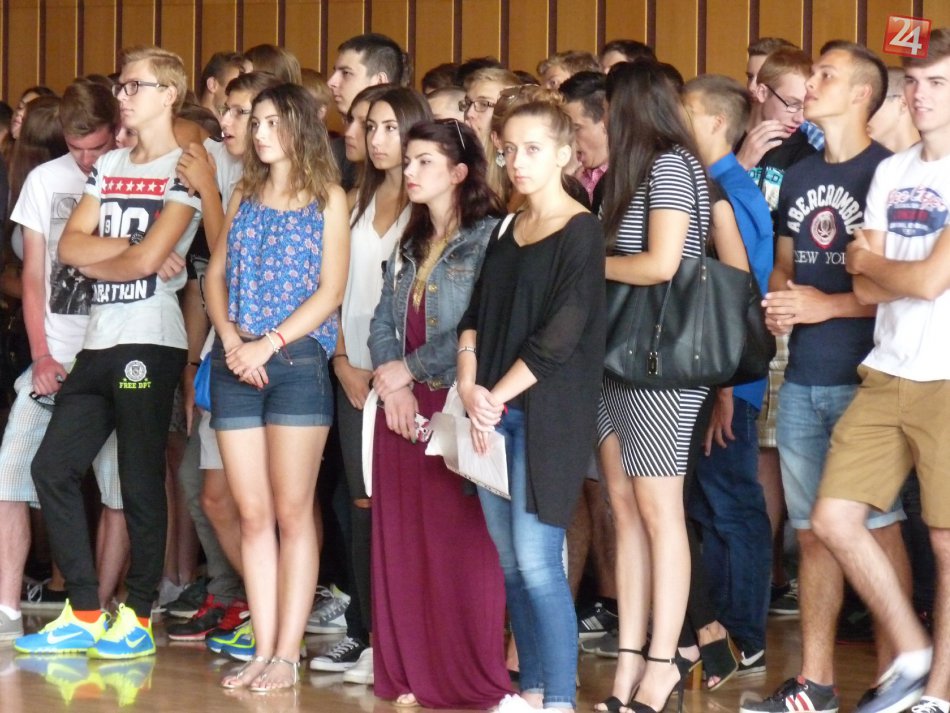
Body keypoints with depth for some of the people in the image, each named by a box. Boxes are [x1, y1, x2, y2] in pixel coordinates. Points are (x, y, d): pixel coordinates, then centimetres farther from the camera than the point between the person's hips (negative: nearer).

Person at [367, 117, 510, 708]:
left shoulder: (488, 239, -7)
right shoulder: (410, 246, 18)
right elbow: (383, 323, 14)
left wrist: (409, 369, -8)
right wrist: (391, 386, -3)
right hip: (403, 409, 7)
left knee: (462, 545, -7)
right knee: (403, 545, 6)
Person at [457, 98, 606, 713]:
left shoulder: (581, 233, -6)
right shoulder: (507, 231, 16)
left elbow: (561, 335, -13)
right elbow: (476, 314, 12)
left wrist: (498, 395, -12)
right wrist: (470, 386, -4)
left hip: (547, 413, -7)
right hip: (494, 411, 7)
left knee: (537, 562, -11)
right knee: (509, 562, 9)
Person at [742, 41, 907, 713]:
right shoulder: (798, 177, 15)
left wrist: (826, 305, -15)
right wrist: (777, 301, 4)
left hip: (863, 376, -7)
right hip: (802, 379, 7)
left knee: (877, 526, -3)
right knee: (813, 531, 10)